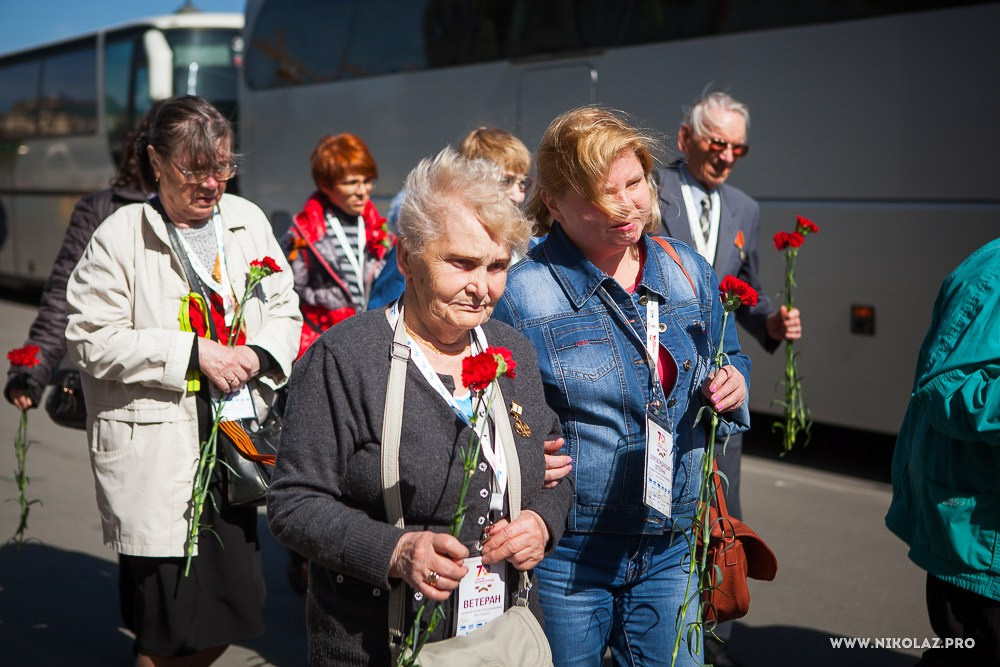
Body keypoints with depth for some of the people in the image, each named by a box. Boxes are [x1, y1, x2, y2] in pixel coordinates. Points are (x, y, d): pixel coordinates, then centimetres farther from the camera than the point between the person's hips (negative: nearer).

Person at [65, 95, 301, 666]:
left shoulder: (248, 219, 8)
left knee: (237, 608, 10)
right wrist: (192, 352, -16)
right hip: (156, 452, -5)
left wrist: (258, 354, -9)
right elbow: (92, 339, -9)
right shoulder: (121, 235, -6)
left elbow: (284, 310, 13)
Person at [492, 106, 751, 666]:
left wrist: (733, 386, -5)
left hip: (671, 550, 4)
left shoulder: (689, 273, 4)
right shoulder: (521, 294, -12)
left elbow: (730, 361, 17)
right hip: (565, 556, -4)